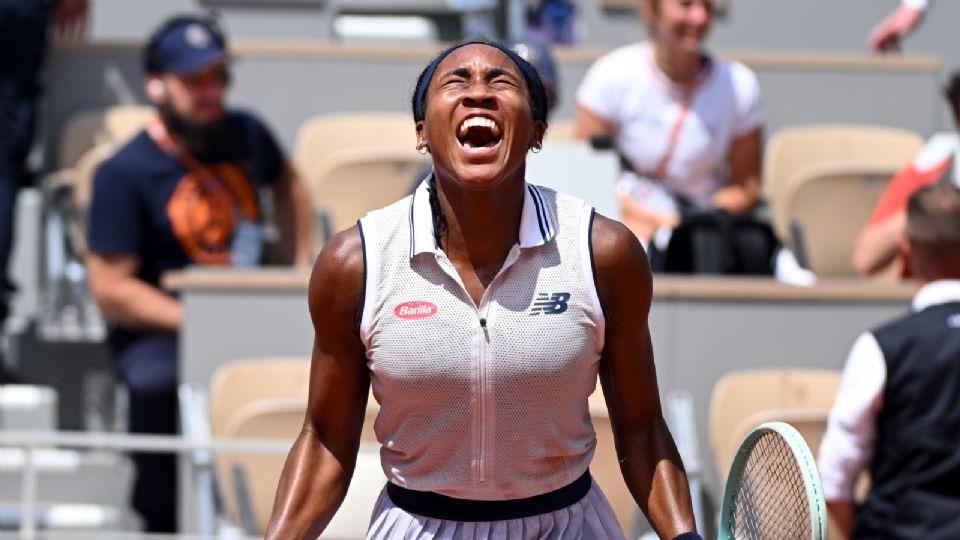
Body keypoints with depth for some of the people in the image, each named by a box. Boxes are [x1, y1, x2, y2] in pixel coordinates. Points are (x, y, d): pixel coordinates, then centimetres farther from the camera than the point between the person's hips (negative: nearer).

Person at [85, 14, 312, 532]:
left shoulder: (245, 134, 9)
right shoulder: (124, 173, -8)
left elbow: (287, 185, 33)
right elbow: (110, 290, -11)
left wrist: (304, 267, 20)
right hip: (159, 331, -5)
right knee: (158, 384, -40)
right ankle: (162, 523, -18)